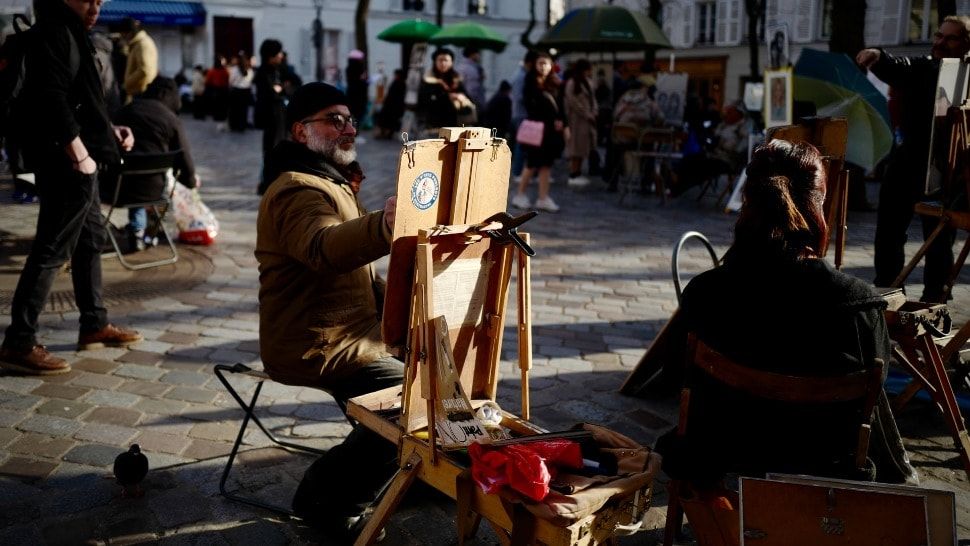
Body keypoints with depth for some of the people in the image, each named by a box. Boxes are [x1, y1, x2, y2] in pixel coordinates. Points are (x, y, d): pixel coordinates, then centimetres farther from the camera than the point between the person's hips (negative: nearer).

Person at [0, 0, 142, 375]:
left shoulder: (71, 32, 17)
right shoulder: (54, 31, -13)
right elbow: (51, 98, -23)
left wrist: (109, 130, 11)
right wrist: (80, 154, -23)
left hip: (80, 157, 11)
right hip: (67, 160, -11)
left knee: (91, 239, 18)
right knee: (52, 249, -9)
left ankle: (95, 325, 30)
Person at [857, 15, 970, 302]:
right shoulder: (919, 68, 7)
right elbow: (894, 67, -12)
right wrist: (876, 57, -33)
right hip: (906, 161, 4)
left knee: (939, 236, 6)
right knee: (888, 229, 9)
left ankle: (934, 296, 16)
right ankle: (885, 288, 22)